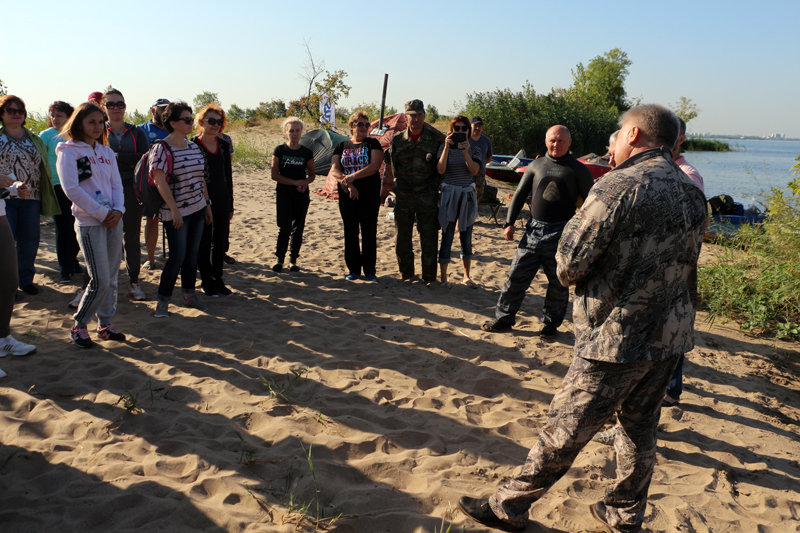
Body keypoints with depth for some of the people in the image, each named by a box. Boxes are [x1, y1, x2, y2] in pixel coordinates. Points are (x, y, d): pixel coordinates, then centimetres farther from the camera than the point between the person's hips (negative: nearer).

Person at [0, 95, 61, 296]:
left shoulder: (35, 140, 14)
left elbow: (44, 168, 15)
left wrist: (47, 198, 10)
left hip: (30, 198, 3)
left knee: (29, 241, 6)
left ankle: (26, 279, 20)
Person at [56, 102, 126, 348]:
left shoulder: (107, 152, 14)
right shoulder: (68, 152, -4)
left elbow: (117, 184, 12)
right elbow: (71, 189, -13)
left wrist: (118, 210, -6)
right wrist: (102, 213, -15)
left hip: (113, 220, 6)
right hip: (89, 222, -6)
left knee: (111, 277, 8)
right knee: (100, 280, -8)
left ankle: (105, 323, 22)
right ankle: (78, 326, 9)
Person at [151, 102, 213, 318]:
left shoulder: (194, 147, 10)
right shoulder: (162, 148, -11)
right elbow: (160, 181, -16)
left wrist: (207, 204, 15)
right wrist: (174, 209, -19)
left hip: (197, 209, 7)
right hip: (175, 212, -7)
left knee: (192, 254, 11)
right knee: (177, 256, -7)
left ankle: (189, 295, 23)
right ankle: (163, 300, 7)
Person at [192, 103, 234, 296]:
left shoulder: (224, 145, 9)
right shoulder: (192, 145, -7)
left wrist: (230, 205, 12)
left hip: (222, 200, 5)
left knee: (220, 242, 10)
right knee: (204, 243, 4)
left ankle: (218, 279, 22)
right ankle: (206, 282, 15)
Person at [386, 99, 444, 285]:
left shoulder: (436, 138, 0)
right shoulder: (397, 139, 6)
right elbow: (390, 166, 13)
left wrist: (437, 187, 2)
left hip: (427, 195, -2)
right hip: (403, 195, 2)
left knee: (429, 239, 1)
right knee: (403, 238, 8)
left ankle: (429, 277, 12)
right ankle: (406, 275, 21)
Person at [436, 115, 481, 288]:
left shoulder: (474, 149, 5)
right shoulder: (444, 148, 0)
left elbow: (474, 171, -12)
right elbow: (440, 169, -16)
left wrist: (465, 152, -25)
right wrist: (447, 147, -22)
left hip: (468, 195, 2)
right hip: (449, 194, -2)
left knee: (466, 237, 9)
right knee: (447, 237, -3)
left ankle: (466, 276, 18)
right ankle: (443, 276, 6)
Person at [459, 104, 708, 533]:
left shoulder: (620, 186, -18)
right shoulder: (693, 194, 6)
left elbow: (570, 263, -18)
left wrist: (571, 275, 2)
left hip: (618, 334, -7)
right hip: (672, 334, 8)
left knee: (565, 429, 3)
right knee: (639, 428, 20)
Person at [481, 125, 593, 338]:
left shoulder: (578, 169, 2)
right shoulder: (536, 165, 11)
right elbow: (520, 194, 15)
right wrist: (509, 222, 7)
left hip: (562, 233, -3)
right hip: (534, 230, 3)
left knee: (558, 281, 5)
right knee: (517, 275, 3)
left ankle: (551, 324, 21)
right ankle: (504, 318, 15)